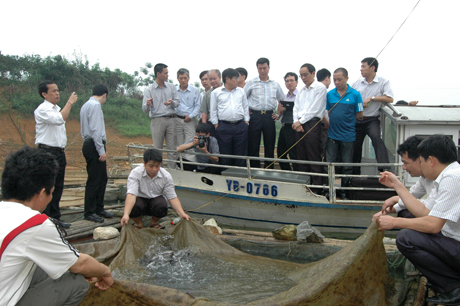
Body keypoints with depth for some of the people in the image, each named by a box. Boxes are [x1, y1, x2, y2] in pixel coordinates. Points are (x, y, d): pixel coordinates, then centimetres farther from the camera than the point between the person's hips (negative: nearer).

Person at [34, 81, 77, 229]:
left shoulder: (57, 109, 18)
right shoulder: (42, 109, -12)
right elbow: (60, 119, -31)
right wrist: (70, 102, -20)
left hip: (59, 152, 9)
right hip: (48, 152, -9)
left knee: (58, 188, 13)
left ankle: (55, 217, 22)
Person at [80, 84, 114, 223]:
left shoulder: (86, 105, 19)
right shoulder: (95, 105, -12)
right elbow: (95, 129, -20)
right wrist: (101, 151, -19)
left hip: (89, 144, 10)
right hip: (94, 146, -10)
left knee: (102, 178, 15)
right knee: (94, 180, -4)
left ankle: (99, 208, 23)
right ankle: (89, 212, 3)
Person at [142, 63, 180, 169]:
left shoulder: (171, 87, 11)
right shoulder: (149, 90, 4)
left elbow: (177, 102, 6)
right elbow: (145, 109, -2)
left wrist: (172, 102, -17)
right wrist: (148, 105, -25)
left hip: (171, 120, 2)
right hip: (157, 120, -2)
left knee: (172, 148, 0)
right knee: (157, 149, 0)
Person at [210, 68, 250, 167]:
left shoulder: (241, 91, 14)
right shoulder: (216, 92, 5)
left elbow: (245, 107, 18)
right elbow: (213, 110, 6)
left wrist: (246, 121, 8)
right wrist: (216, 125, 0)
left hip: (240, 126, 2)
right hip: (224, 127, -2)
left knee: (241, 154, 4)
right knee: (225, 154, 3)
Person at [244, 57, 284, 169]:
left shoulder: (275, 84, 12)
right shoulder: (251, 83, 5)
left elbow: (282, 100, 21)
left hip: (269, 116, 2)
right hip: (255, 116, -2)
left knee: (270, 145, 5)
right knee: (253, 146, -1)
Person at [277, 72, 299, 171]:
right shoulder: (284, 97, 18)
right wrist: (280, 110, -1)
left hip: (293, 128, -8)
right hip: (284, 127, 8)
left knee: (294, 156, -6)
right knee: (280, 154, 12)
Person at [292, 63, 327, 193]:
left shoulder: (320, 87, -2)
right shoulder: (301, 90, 20)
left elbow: (315, 109, -10)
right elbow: (296, 108, 16)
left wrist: (301, 121, -10)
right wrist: (296, 122, -1)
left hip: (312, 124, -7)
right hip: (299, 125, 7)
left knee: (314, 158, -6)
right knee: (301, 157, 9)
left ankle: (317, 187, -2)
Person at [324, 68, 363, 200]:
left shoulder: (355, 94, -4)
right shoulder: (329, 94, 4)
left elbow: (359, 114, -1)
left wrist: (344, 121, -4)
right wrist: (331, 123, 0)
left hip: (348, 136, -2)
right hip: (332, 135, 2)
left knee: (347, 166, 7)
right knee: (330, 164, 8)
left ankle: (344, 191, 20)